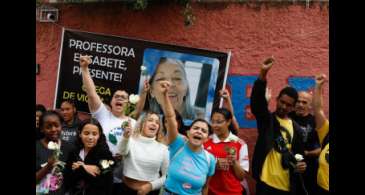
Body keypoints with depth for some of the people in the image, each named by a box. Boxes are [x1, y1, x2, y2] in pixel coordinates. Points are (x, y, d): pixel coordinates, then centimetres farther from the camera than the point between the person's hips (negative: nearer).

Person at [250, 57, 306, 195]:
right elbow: (257, 102, -17)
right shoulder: (266, 119, 2)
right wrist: (263, 74, -30)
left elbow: (299, 152, 18)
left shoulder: (295, 128, 10)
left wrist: (301, 164, -6)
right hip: (266, 182, -3)